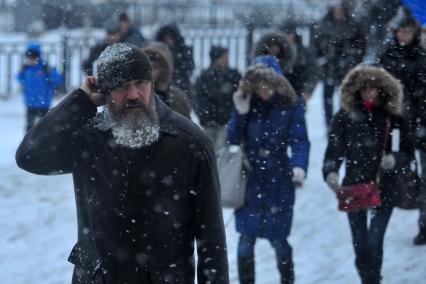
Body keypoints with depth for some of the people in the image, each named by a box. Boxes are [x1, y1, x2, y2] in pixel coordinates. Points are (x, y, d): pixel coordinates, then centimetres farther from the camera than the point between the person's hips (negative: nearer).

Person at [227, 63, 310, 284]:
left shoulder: (291, 105, -6)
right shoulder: (247, 102, 0)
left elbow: (299, 140, -13)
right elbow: (232, 140, -1)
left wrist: (299, 166, -30)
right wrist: (241, 113, -15)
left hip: (278, 182, -2)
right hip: (250, 181, 2)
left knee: (278, 239, 5)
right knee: (246, 239, 3)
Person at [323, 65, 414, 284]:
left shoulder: (393, 117, -1)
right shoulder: (345, 117, -2)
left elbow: (408, 151, 6)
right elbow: (334, 149, -3)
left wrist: (395, 159, -15)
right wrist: (330, 172, -20)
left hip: (384, 188, -1)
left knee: (374, 241, -10)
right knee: (360, 241, 9)